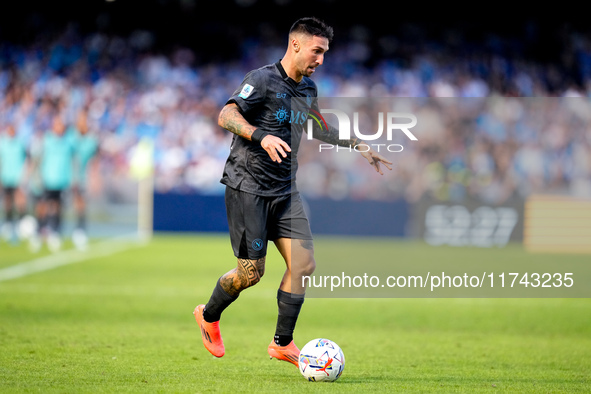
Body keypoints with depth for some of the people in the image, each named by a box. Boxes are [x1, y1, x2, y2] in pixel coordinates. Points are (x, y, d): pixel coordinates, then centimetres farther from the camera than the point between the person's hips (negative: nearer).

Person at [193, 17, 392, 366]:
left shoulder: (308, 88, 11)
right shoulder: (263, 79, -13)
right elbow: (225, 116, -23)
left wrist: (359, 145, 25)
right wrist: (261, 136, -38)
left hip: (284, 190, 7)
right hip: (248, 187, -7)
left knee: (304, 263, -5)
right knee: (251, 273, -5)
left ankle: (282, 343, 5)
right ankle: (209, 317, 24)